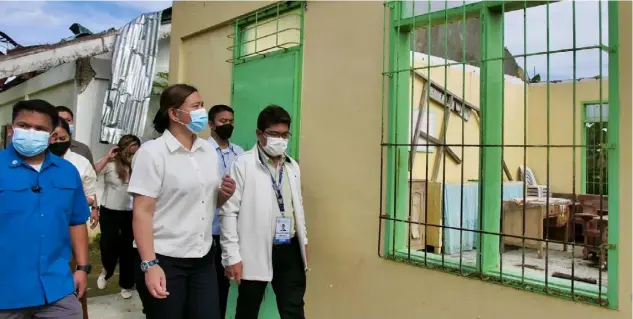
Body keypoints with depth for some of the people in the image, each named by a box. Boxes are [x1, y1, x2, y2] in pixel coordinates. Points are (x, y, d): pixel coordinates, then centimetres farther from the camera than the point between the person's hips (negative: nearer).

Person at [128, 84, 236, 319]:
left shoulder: (209, 151, 8)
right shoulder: (152, 152, -10)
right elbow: (142, 212, -14)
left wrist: (225, 194, -4)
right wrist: (149, 264, -21)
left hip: (203, 259, 5)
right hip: (164, 260, -5)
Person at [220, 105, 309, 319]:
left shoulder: (293, 166, 9)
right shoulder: (243, 164, -10)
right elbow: (229, 212, -12)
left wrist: (304, 239, 17)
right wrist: (232, 256, -14)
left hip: (290, 249, 5)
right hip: (256, 251, -4)